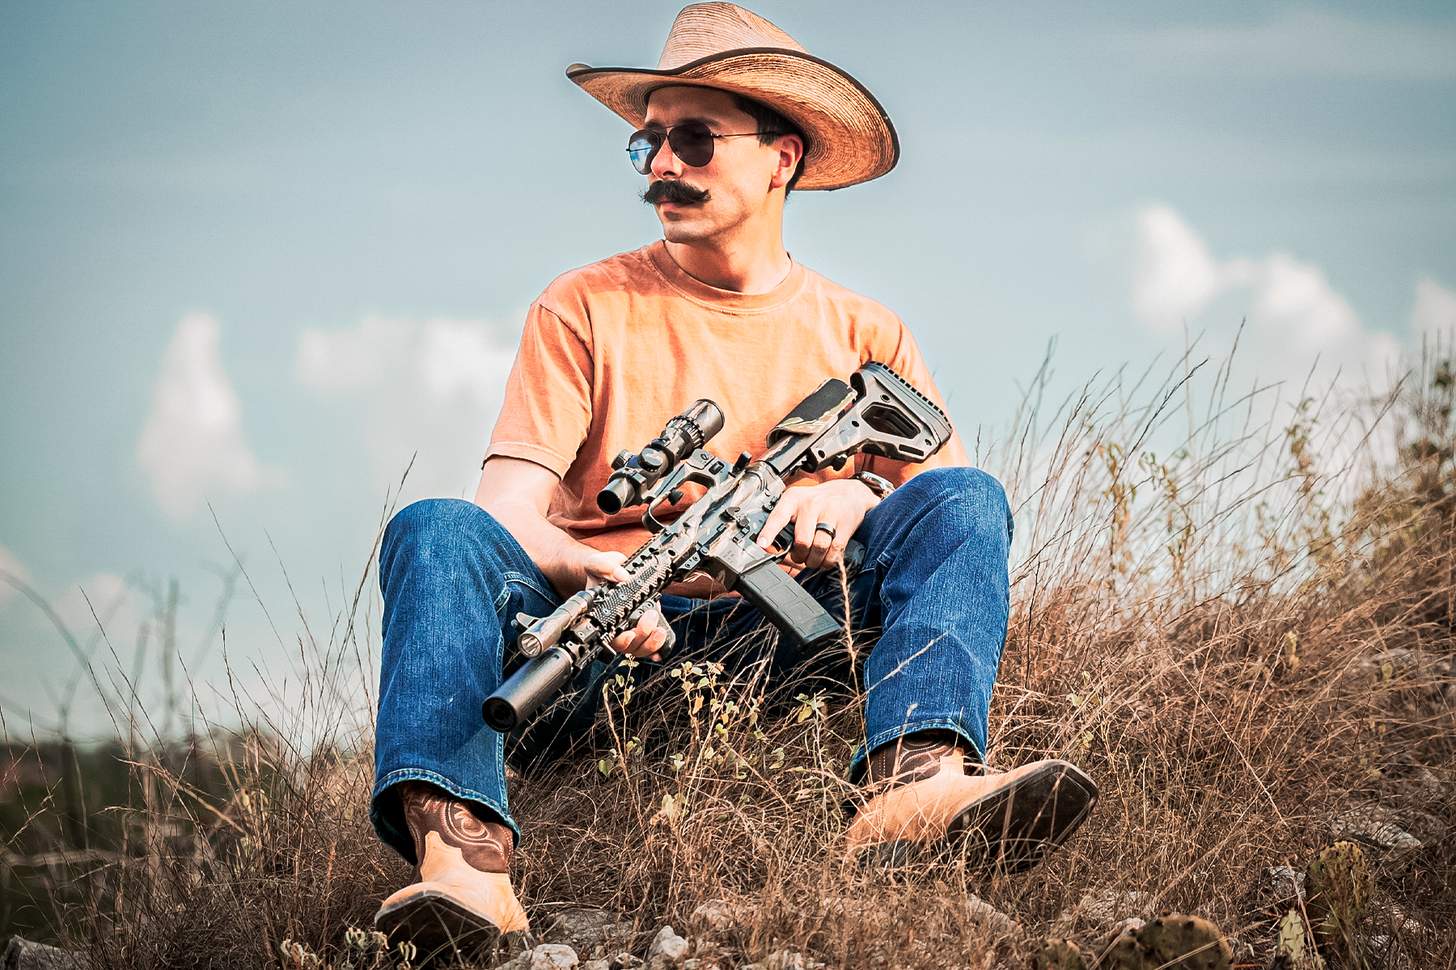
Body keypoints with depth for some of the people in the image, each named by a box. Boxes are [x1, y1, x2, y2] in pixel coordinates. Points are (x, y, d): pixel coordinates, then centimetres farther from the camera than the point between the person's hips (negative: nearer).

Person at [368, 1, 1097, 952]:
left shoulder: (862, 334, 15)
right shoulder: (586, 310, 10)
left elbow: (945, 484, 5)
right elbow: (507, 509, -2)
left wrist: (860, 496, -18)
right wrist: (588, 575, -25)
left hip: (777, 637, 1)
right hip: (604, 647, -1)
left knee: (966, 499, -17)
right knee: (437, 531, -26)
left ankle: (917, 784, -44)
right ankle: (463, 853, -48)